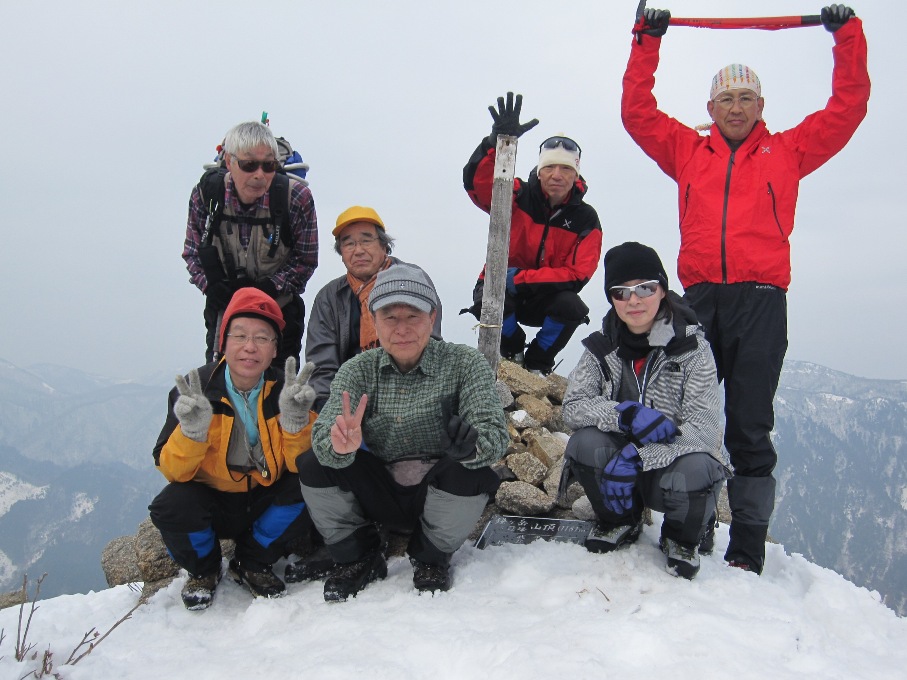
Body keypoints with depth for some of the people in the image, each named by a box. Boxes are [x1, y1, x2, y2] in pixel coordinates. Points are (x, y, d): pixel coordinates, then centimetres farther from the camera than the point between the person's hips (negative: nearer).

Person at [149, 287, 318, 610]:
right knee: (171, 507, -31)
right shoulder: (196, 389, -15)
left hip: (265, 504, 2)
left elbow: (302, 465, -17)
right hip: (211, 504, -1)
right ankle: (202, 570, 6)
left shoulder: (284, 390, -11)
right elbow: (172, 471, -19)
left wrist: (295, 419, -35)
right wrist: (192, 429, -38)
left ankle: (251, 564, 3)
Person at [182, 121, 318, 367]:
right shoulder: (205, 193, -12)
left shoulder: (297, 197, -17)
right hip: (223, 311, 2)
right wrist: (212, 286, -16)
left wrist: (268, 287, -20)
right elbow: (192, 253, 2)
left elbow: (306, 261, -7)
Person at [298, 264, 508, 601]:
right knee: (313, 465, -18)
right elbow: (323, 434, -17)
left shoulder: (465, 364, -10)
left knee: (472, 472, -31)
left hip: (440, 494, -2)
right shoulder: (357, 370, -4)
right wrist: (340, 446, -42)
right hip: (380, 495, 2)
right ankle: (359, 557, 6)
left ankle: (431, 558, -1)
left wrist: (473, 445, -46)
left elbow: (495, 433, -21)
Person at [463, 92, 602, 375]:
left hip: (547, 297, 1)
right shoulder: (519, 196, -9)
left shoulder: (585, 219, -7)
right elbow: (476, 182, -25)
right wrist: (498, 140, -42)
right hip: (502, 289, -1)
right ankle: (512, 351, 0)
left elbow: (577, 275, -15)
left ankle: (538, 362, -1)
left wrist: (521, 277, -24)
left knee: (572, 307, -31)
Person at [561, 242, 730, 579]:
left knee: (693, 471, -36)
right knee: (585, 443, -27)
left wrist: (637, 457, -32)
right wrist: (625, 414, -30)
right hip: (624, 465, 3)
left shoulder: (692, 346, -13)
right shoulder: (602, 346, -3)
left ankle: (684, 538, 2)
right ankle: (620, 522, 5)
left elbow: (704, 428, -20)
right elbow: (573, 406, -11)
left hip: (672, 464, -2)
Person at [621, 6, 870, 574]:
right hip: (700, 299, 1)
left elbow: (848, 108, 18)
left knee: (750, 429, -1)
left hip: (762, 302, -1)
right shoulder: (688, 150, 20)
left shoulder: (788, 151, 18)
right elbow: (637, 112, 19)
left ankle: (748, 551, 3)